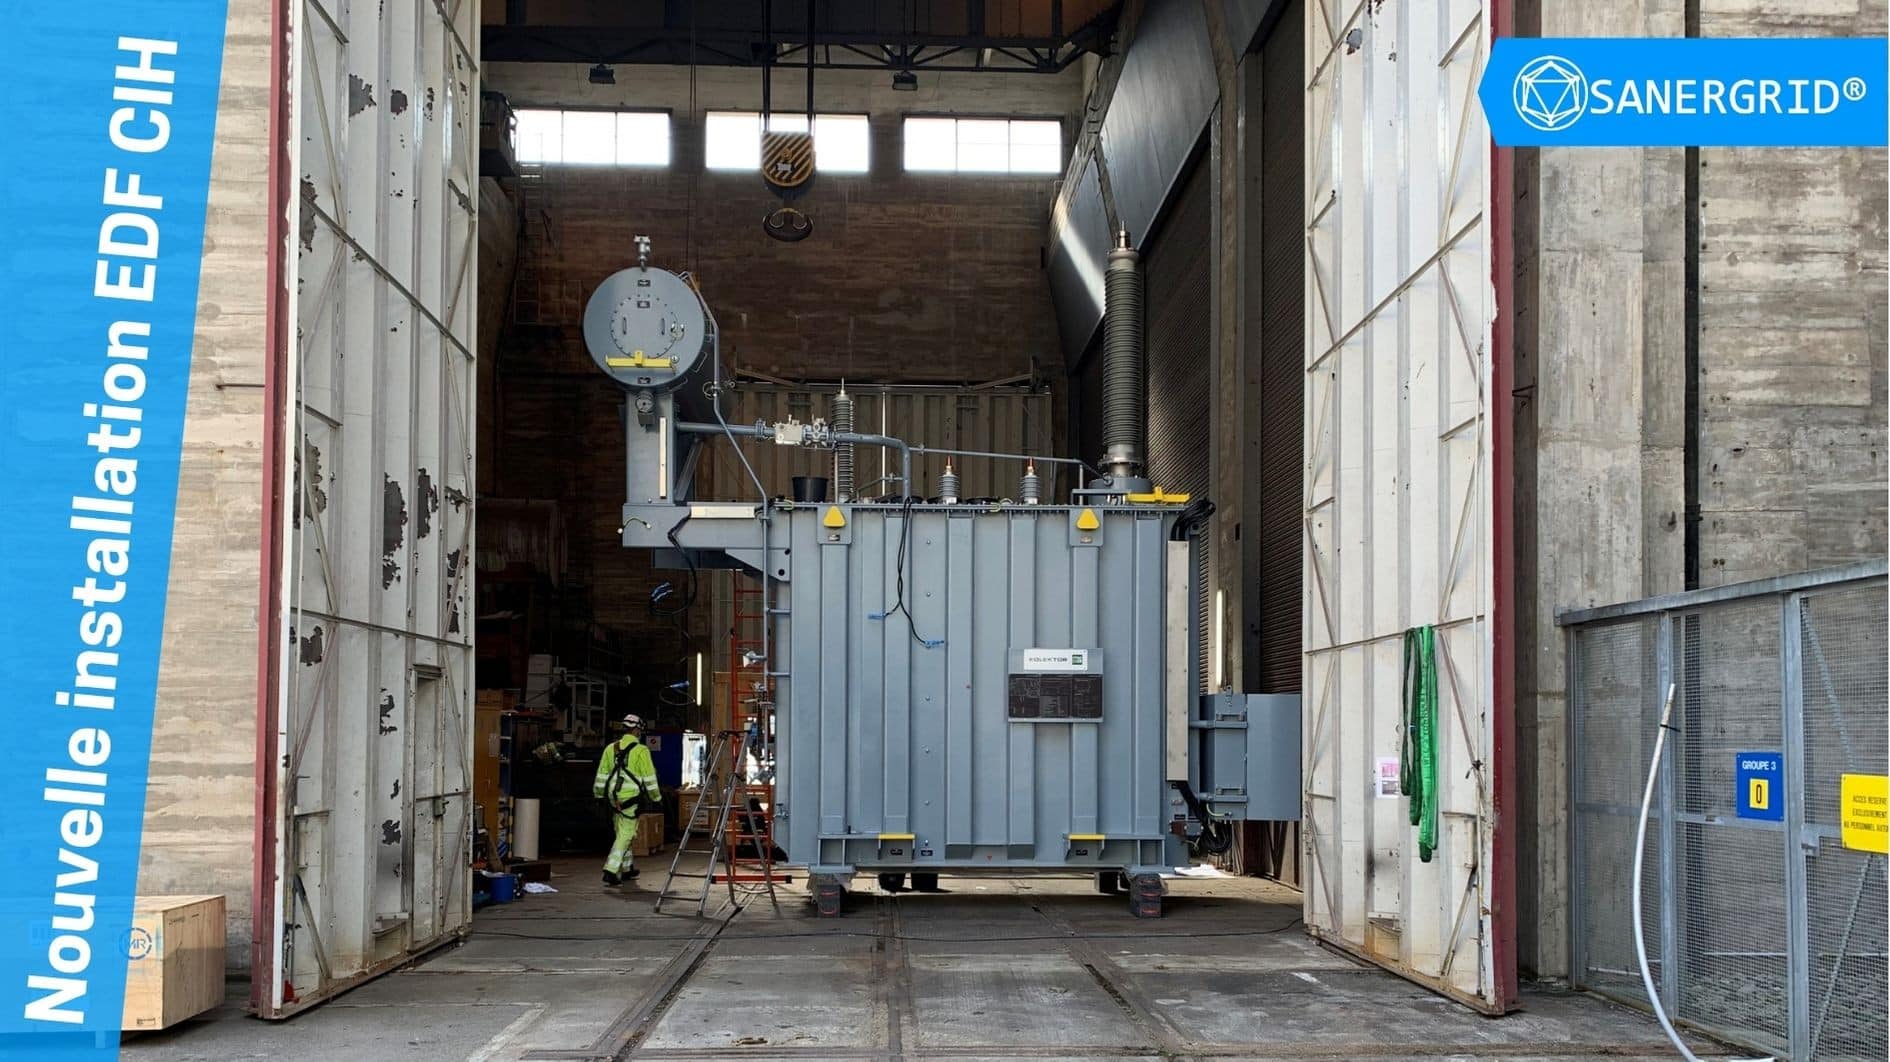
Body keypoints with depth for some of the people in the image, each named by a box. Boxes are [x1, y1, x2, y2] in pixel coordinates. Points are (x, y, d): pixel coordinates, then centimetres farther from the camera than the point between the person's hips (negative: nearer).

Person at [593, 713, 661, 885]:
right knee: (625, 835, -5)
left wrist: (599, 795, 22)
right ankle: (610, 871, -15)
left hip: (614, 798, 6)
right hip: (632, 798, -6)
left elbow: (602, 774, 12)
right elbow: (649, 777, -6)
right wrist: (656, 798, 4)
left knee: (623, 833, 20)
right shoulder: (641, 750, -9)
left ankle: (627, 869, 29)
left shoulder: (611, 748, 8)